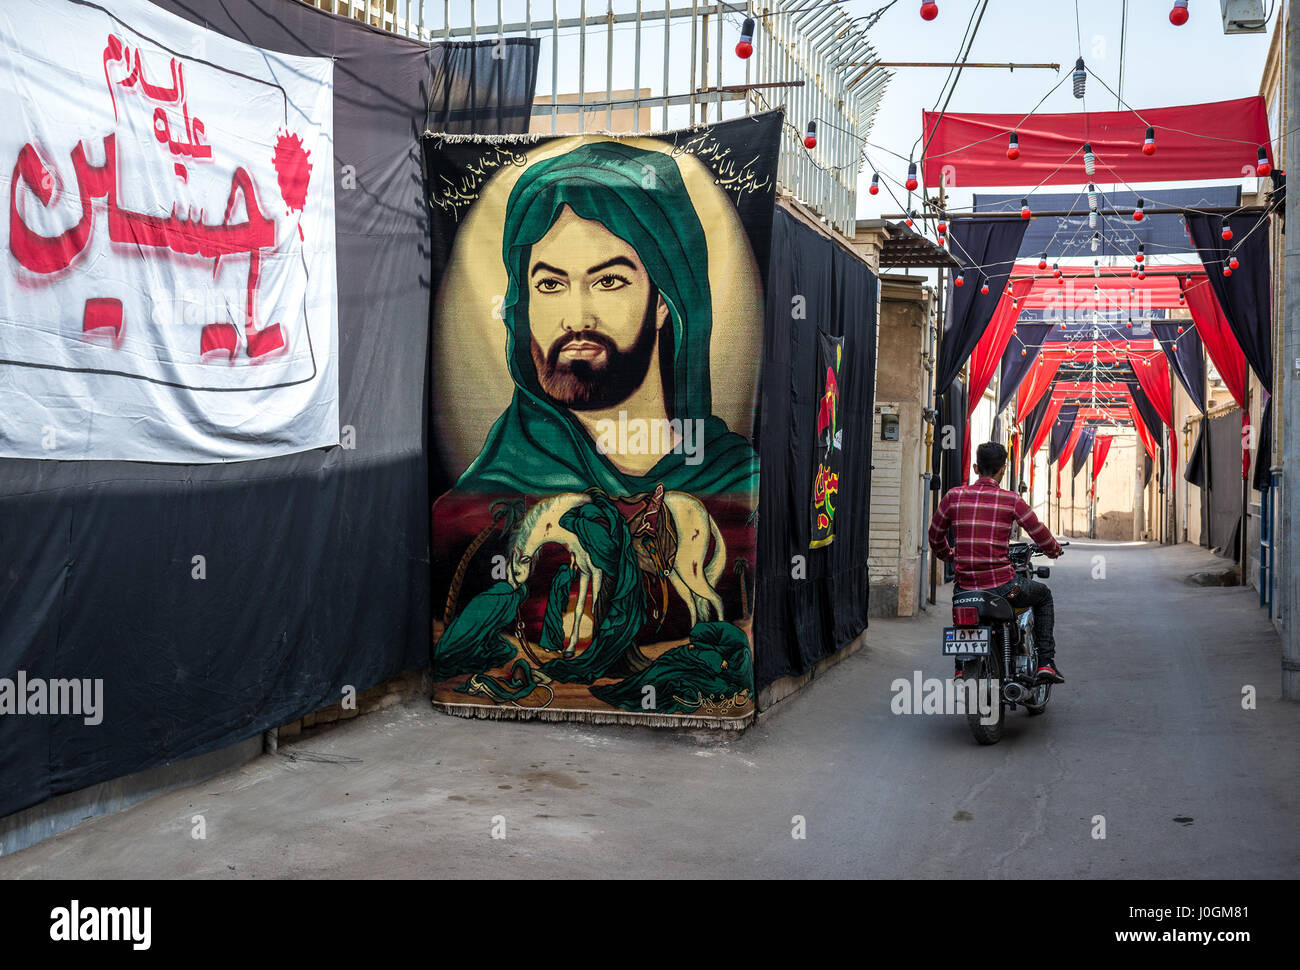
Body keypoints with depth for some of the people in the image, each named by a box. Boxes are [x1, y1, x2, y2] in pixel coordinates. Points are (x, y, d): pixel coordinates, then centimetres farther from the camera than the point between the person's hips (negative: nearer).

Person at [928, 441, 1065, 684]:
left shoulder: (953, 496, 1)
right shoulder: (1011, 500, -5)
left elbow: (935, 538, 12)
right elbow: (1041, 536, 3)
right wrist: (1054, 550, 27)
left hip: (966, 588, 3)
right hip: (1002, 587, -2)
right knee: (1043, 595, 28)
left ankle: (961, 667, 30)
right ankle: (1046, 663, 20)